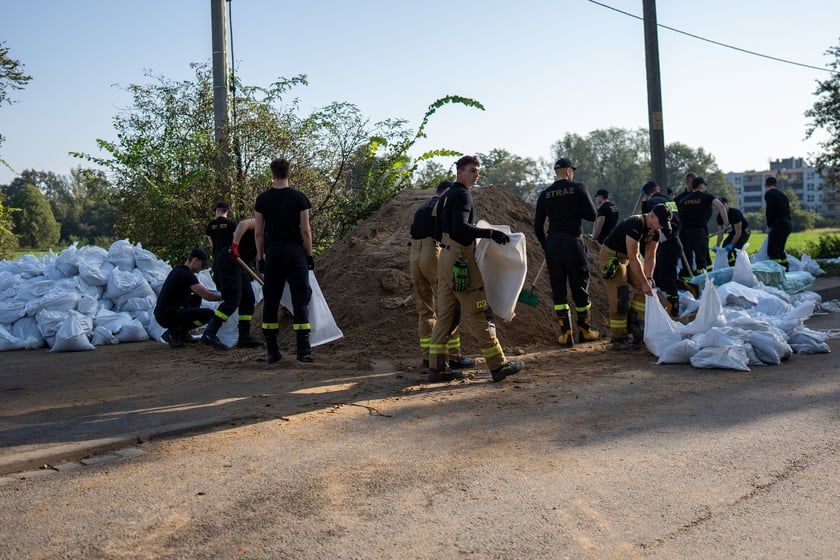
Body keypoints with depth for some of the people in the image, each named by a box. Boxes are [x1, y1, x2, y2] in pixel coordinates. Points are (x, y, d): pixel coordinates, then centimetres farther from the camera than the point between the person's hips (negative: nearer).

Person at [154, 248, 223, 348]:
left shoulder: (179, 270, 14)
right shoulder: (186, 275, -17)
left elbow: (201, 289, 26)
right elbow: (207, 296, -21)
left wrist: (217, 292, 17)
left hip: (161, 314, 10)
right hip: (167, 317, -10)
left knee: (196, 298, 26)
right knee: (209, 314, -14)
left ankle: (183, 333, 17)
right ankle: (173, 333, -8)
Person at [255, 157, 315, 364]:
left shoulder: (262, 199, 3)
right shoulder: (299, 197, -4)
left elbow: (258, 233, 3)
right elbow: (305, 230, -6)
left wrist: (260, 257, 12)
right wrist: (309, 255, 3)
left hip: (273, 253, 3)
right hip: (295, 252, -2)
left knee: (270, 300, 8)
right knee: (300, 299, 0)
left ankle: (272, 351, 10)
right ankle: (303, 350, -3)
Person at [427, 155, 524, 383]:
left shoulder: (446, 196, 19)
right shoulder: (462, 195, -11)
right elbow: (461, 228, -24)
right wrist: (491, 233, -24)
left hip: (445, 258, 10)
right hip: (461, 259, -10)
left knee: (444, 314, 9)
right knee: (478, 314, -5)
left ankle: (437, 367, 9)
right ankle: (498, 365, 2)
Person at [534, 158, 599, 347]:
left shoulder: (544, 194, 6)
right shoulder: (578, 188, -3)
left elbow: (538, 226, 6)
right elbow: (592, 215, -2)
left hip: (552, 244, 2)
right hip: (573, 241, -2)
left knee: (558, 290, 6)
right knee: (579, 286, 9)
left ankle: (566, 333, 2)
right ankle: (585, 330, 20)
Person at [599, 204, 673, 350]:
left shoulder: (654, 231, -4)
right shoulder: (635, 225, -31)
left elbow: (650, 257, -1)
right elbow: (633, 259, -33)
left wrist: (648, 279, -13)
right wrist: (645, 282, -31)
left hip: (627, 257, 9)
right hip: (611, 256, -9)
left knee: (643, 289, 1)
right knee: (620, 298, -13)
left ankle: (634, 325, 8)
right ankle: (618, 339, -7)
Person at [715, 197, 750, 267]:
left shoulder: (735, 213, -31)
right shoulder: (720, 216, -11)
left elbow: (738, 232, -33)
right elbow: (720, 233, -9)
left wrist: (731, 244, -39)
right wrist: (717, 246, -21)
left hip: (744, 231, -7)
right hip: (734, 231, 7)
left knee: (736, 248, -25)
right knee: (725, 246, -8)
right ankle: (732, 266, 4)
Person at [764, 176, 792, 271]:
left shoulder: (769, 194, -4)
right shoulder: (782, 194, 22)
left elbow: (769, 210, -12)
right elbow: (787, 209, 20)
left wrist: (769, 225, -4)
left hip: (779, 224, -9)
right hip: (788, 223, 9)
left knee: (772, 251, -11)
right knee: (780, 250, 17)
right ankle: (785, 270, 16)